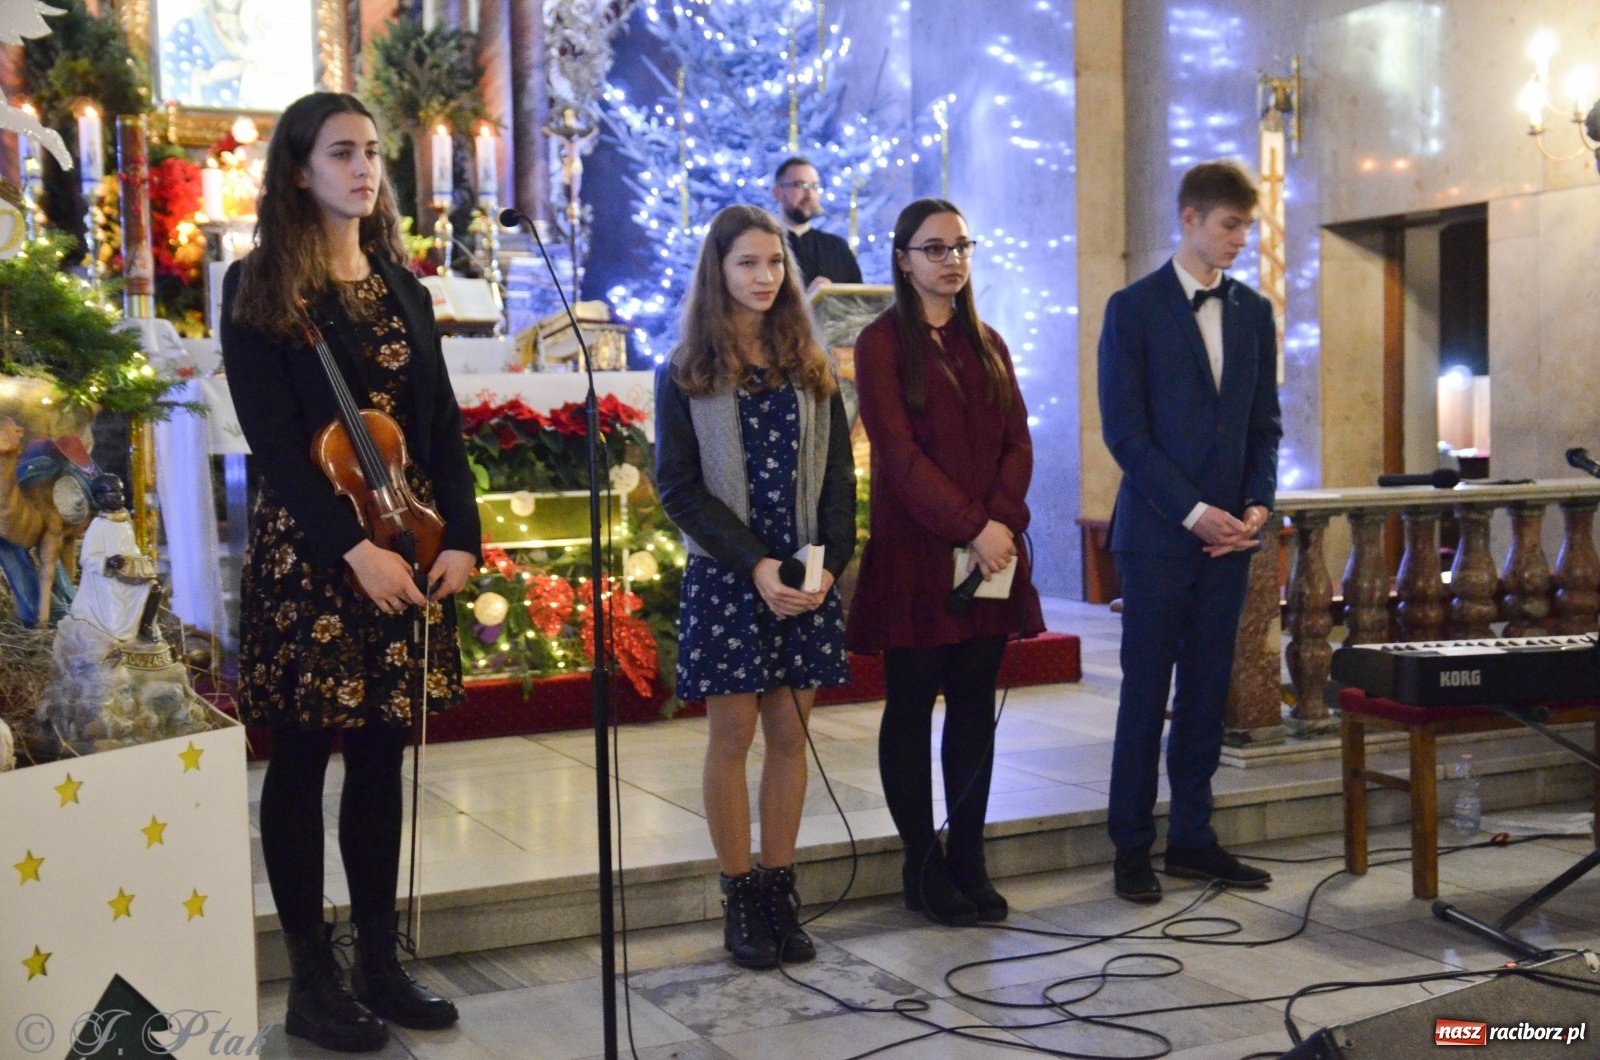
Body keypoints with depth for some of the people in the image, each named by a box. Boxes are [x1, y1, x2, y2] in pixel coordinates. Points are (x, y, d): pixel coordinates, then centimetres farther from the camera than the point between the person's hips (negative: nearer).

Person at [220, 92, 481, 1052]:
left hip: (411, 548, 5)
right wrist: (353, 547, -20)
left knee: (381, 756, 9)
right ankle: (312, 981, 10)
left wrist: (461, 535, -4)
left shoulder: (403, 288, 13)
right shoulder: (260, 288, -3)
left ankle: (381, 963, 19)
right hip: (309, 551, -5)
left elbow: (442, 423, 9)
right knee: (303, 758, 2)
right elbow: (272, 435, -11)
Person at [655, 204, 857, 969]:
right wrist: (756, 565, -14)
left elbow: (839, 476, 8)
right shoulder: (686, 373, 1)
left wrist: (829, 562, -8)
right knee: (734, 733, 1)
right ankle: (740, 899, 10)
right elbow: (679, 487, -5)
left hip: (808, 577, 3)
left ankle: (781, 893, 14)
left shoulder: (810, 368, 11)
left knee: (790, 733, 5)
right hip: (727, 578, -3)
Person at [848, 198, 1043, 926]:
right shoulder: (883, 343, -2)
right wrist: (971, 527, -17)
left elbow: (1018, 441, 8)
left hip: (992, 550, 5)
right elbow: (899, 452, -11)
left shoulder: (987, 344, 16)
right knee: (912, 707, 2)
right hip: (915, 555, -5)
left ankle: (969, 858, 15)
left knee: (975, 705, 7)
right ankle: (923, 866, 10)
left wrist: (1003, 519, -9)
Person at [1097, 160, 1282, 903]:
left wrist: (1257, 504, -2)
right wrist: (1192, 510, -14)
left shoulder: (1254, 313, 12)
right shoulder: (1134, 308, -3)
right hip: (1158, 530, -5)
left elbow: (1264, 423, 14)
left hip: (1228, 533, 5)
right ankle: (1132, 847, 9)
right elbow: (1124, 429, -9)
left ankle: (1192, 837, 17)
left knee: (1208, 689, 8)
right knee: (1145, 691, 0)